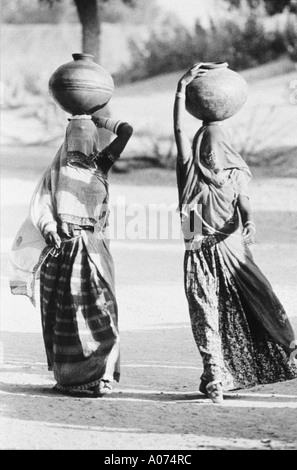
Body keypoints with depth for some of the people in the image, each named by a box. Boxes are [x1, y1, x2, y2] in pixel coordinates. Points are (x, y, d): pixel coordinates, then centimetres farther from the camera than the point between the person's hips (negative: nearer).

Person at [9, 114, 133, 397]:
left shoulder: (101, 165, 11)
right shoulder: (57, 170, 8)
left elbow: (126, 131, 6)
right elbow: (40, 206, -1)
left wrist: (96, 120, 15)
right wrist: (48, 228, -18)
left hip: (93, 249, 0)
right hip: (61, 246, 0)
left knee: (98, 309, -10)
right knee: (62, 314, 1)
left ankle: (102, 375, -10)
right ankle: (67, 377, 8)